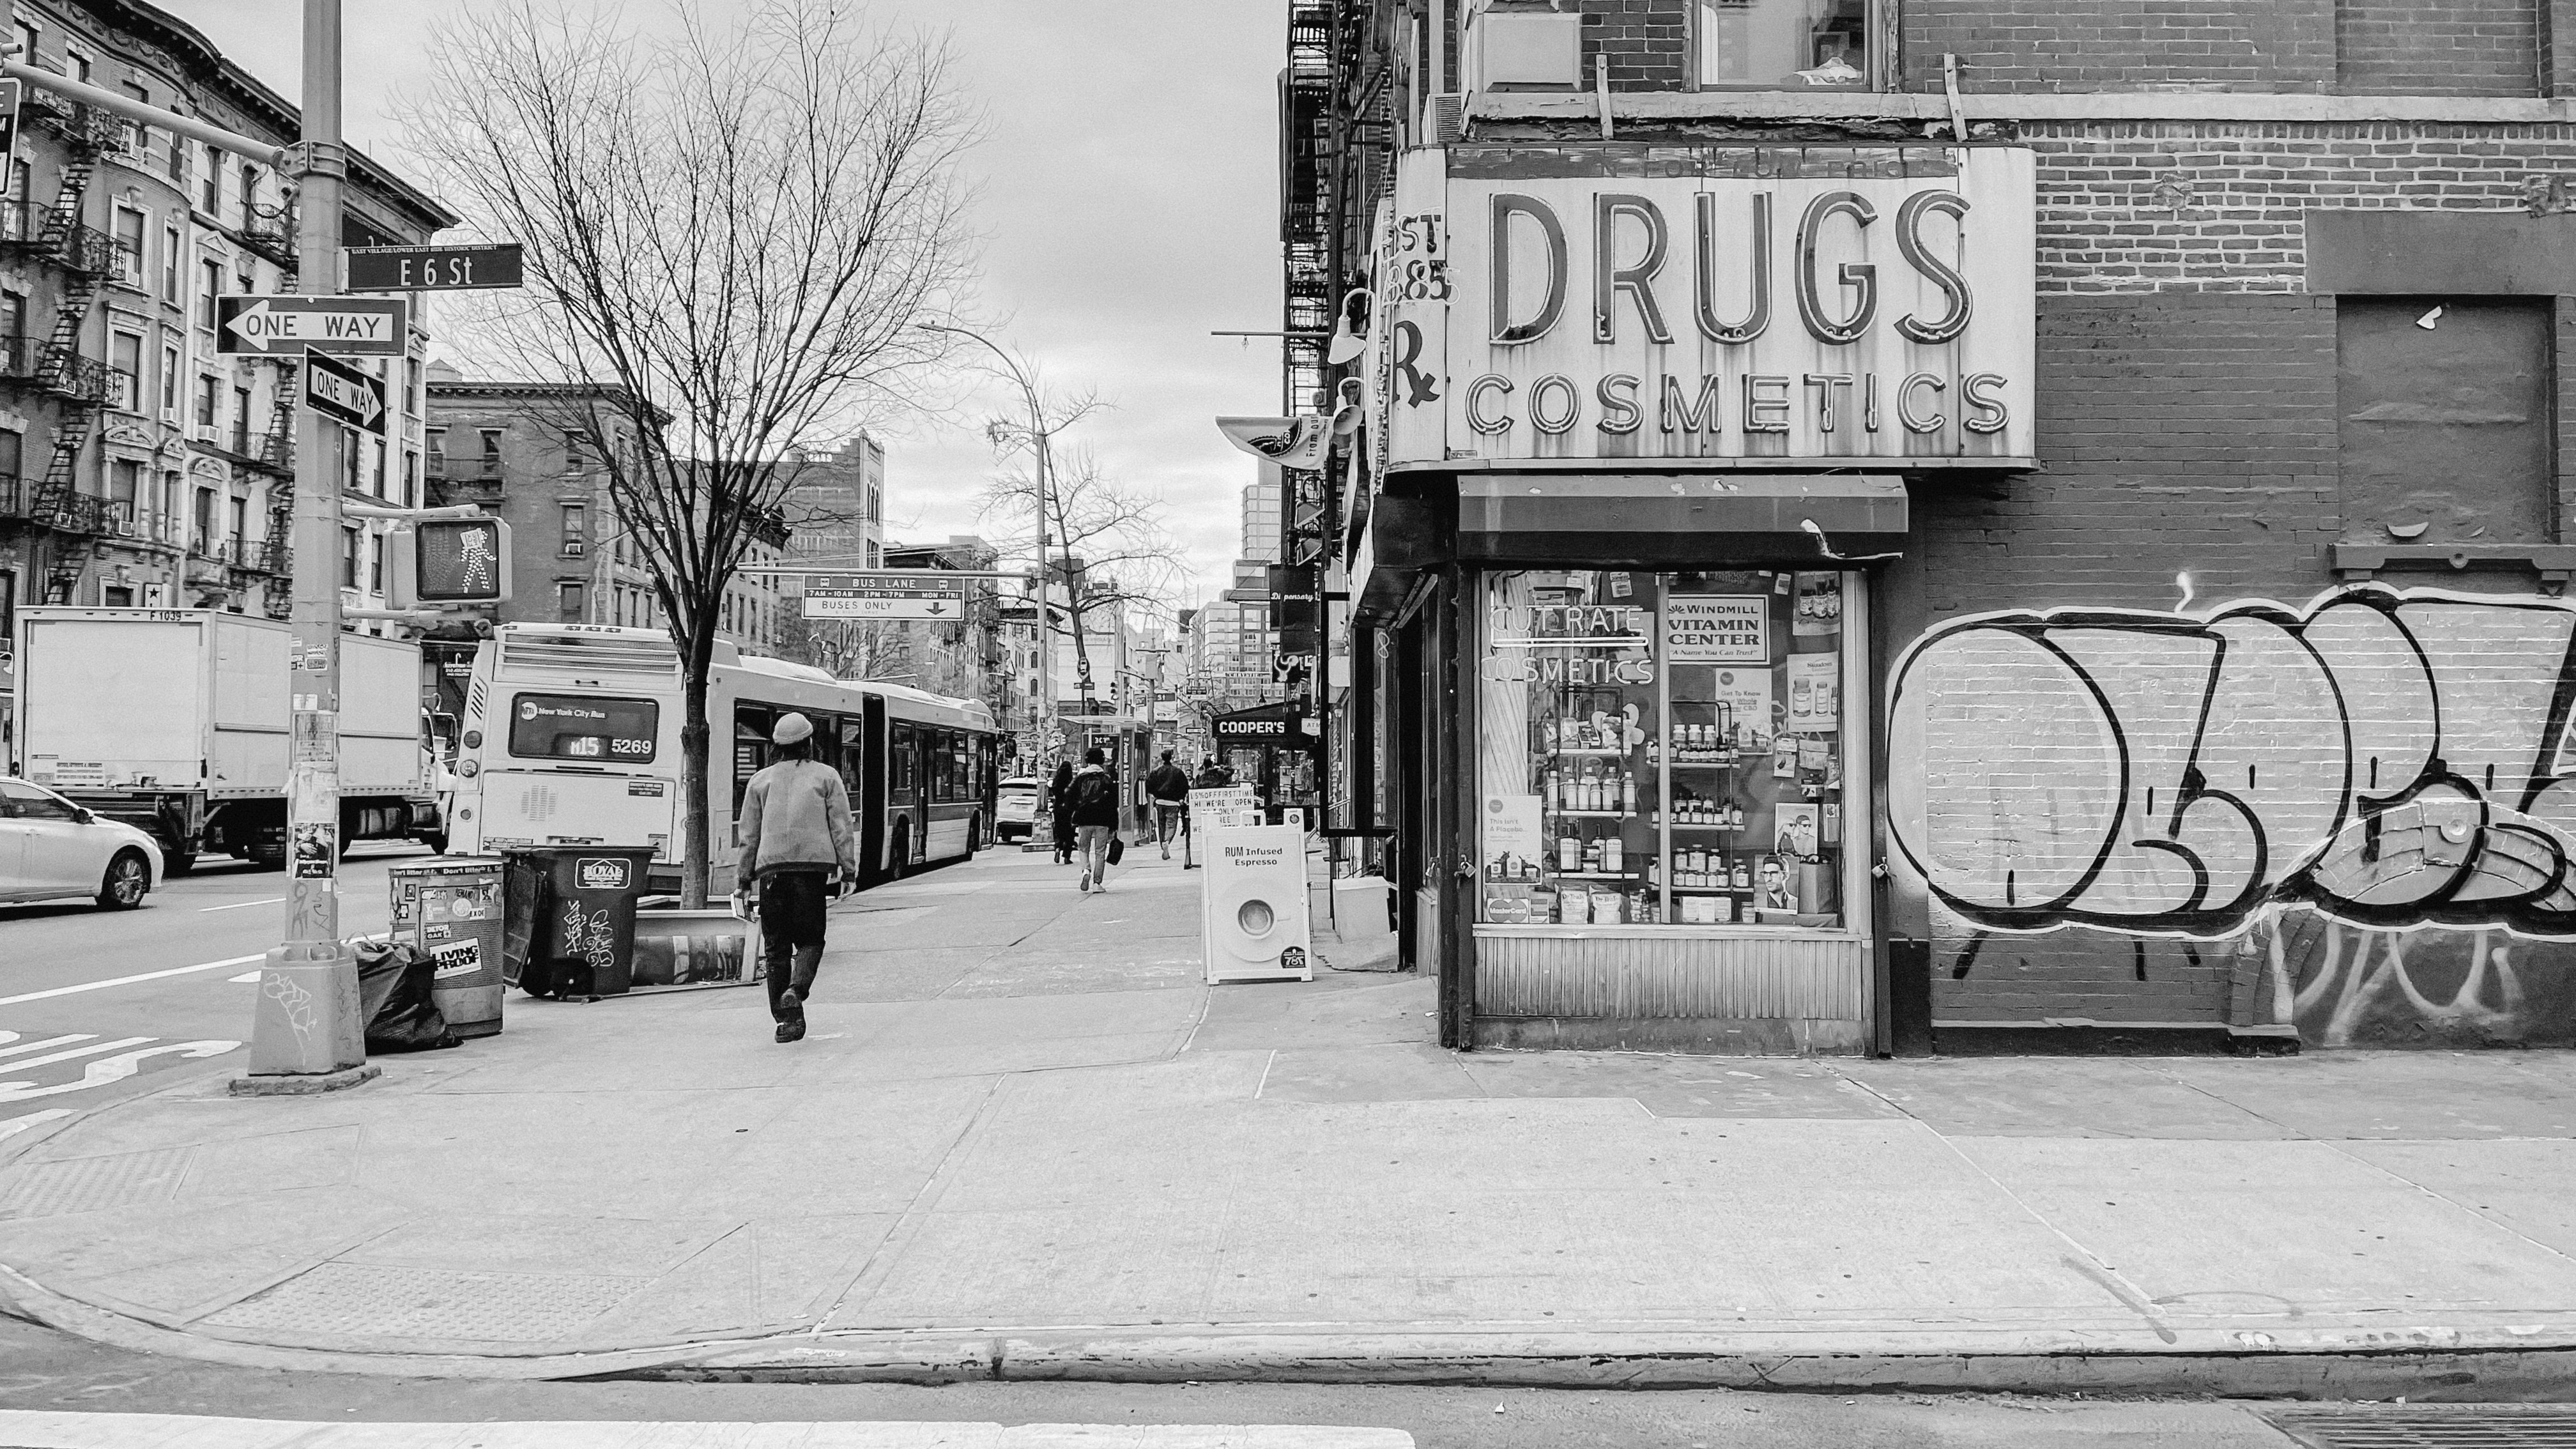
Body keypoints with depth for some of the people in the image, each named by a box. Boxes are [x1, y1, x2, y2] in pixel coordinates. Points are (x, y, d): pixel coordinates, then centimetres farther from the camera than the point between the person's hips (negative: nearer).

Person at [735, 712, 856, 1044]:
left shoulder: (760, 780, 13)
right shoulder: (827, 776, 8)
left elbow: (749, 834, 12)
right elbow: (841, 828, 1)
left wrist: (744, 878, 17)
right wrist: (849, 869, 1)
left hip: (771, 868, 2)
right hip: (812, 864, -2)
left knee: (776, 945, 7)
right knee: (810, 939, 8)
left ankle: (785, 1017, 4)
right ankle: (795, 991, -18)